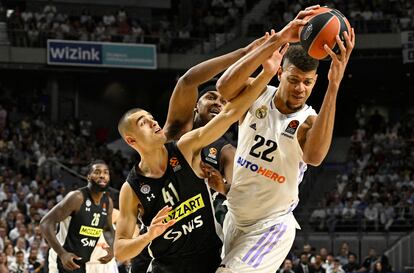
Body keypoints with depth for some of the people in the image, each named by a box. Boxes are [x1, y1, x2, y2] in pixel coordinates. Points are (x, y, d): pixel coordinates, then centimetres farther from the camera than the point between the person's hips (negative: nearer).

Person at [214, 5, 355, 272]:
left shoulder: (309, 122, -17)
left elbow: (314, 156, -41)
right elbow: (225, 87, -32)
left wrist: (334, 86, -48)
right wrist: (278, 40, -40)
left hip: (271, 227, -5)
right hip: (235, 219, 5)